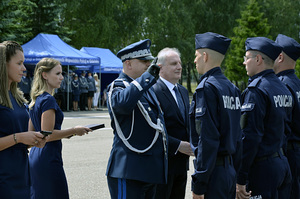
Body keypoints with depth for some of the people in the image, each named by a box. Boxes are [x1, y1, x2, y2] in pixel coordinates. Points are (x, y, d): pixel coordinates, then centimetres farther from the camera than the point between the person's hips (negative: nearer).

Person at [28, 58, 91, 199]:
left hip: (35, 156, 10)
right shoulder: (48, 100, -14)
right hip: (48, 159, -10)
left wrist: (66, 133, 16)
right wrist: (74, 131, -10)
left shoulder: (35, 100, 14)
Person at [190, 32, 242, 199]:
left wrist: (199, 185, -17)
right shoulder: (232, 88, 13)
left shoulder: (207, 87, -13)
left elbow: (207, 138, -19)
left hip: (214, 172, -9)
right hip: (230, 170, 9)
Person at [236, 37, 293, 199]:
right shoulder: (283, 88, 12)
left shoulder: (256, 90, -15)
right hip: (282, 163, 9)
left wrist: (241, 179, -18)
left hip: (262, 167, -9)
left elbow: (250, 137, -20)